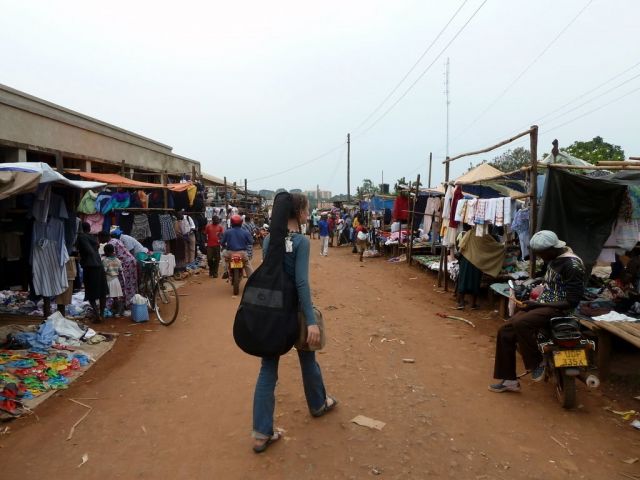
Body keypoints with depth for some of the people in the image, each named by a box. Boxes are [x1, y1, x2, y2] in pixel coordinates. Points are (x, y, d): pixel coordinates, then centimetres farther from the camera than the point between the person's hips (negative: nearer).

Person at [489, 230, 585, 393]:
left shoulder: (572, 264, -18)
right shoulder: (553, 258, 9)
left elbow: (573, 301, -20)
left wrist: (539, 304, -20)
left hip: (559, 309, -9)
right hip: (542, 305, 9)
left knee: (520, 324, -33)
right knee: (505, 331, -4)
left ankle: (537, 363, -9)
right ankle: (509, 380, 4)